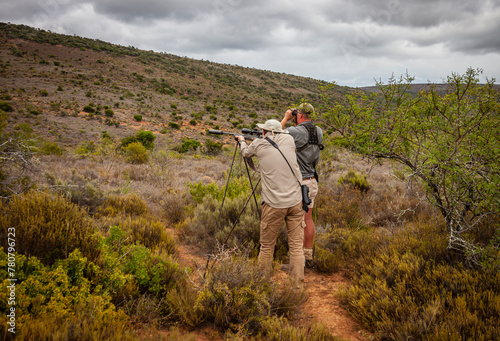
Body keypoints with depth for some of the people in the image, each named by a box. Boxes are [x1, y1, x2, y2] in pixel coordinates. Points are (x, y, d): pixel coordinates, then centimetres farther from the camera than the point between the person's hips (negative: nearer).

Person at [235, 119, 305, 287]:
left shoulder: (259, 144, 2)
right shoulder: (289, 139, 7)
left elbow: (246, 153, 25)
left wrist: (241, 140, 45)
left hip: (274, 204, -2)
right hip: (295, 201, 2)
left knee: (267, 247, 11)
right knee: (296, 246, 7)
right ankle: (297, 287, 11)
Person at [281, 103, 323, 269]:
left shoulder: (296, 131, -17)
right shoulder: (318, 131, 4)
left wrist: (286, 118, 4)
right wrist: (294, 122, 13)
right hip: (312, 182, 8)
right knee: (308, 219, 16)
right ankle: (308, 257, 26)